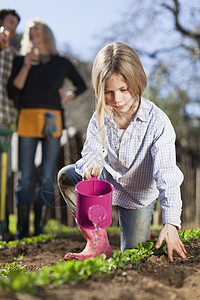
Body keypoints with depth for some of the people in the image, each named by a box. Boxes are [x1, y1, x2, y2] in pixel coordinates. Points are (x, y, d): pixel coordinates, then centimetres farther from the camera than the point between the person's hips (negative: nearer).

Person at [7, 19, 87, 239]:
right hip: (27, 119, -1)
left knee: (47, 176, -4)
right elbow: (13, 92, 2)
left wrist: (66, 97, 11)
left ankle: (39, 229, 1)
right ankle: (22, 229, -1)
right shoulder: (21, 61, 13)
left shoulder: (62, 63, 16)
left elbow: (81, 85, 28)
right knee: (25, 175, -5)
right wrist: (26, 67, -7)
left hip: (53, 121, 1)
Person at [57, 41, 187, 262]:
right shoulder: (100, 118, -17)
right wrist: (91, 165, -43)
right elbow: (92, 152, -14)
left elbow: (167, 175, -35)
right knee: (66, 176, -25)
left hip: (139, 195, -2)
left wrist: (170, 223, -46)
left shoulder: (158, 123, -29)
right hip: (107, 182, 3)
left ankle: (142, 233, 43)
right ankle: (98, 242, -14)